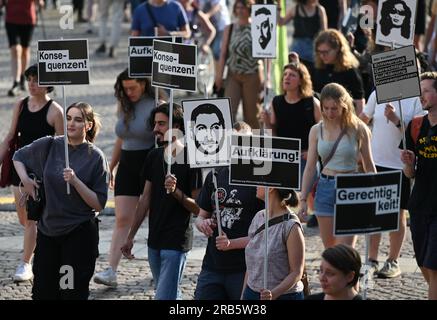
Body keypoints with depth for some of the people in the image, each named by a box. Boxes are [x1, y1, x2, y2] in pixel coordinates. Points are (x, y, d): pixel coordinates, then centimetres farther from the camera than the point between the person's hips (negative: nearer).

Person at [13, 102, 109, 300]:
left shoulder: (95, 157, -8)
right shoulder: (49, 146, 0)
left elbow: (99, 204, -10)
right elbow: (19, 157, 18)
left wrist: (75, 182, -22)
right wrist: (25, 179, 2)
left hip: (80, 233, -4)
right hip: (47, 230, 4)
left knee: (73, 292, -3)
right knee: (42, 292, 8)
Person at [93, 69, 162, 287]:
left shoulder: (155, 106, -9)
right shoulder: (124, 106, 10)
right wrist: (111, 167, 20)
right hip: (127, 165, 5)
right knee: (122, 219, -3)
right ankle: (111, 271, -9)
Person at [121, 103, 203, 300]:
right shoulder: (154, 157, 8)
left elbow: (198, 208, -10)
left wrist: (176, 192, -27)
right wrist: (131, 236, 14)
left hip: (177, 241, -7)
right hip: (155, 240, 7)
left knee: (164, 296, -12)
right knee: (170, 294, 15)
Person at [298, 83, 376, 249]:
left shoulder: (357, 129, -3)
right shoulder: (317, 130, 5)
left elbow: (369, 166, 4)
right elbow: (310, 167, 9)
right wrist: (303, 199, 4)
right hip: (325, 187, 4)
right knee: (330, 250, 7)